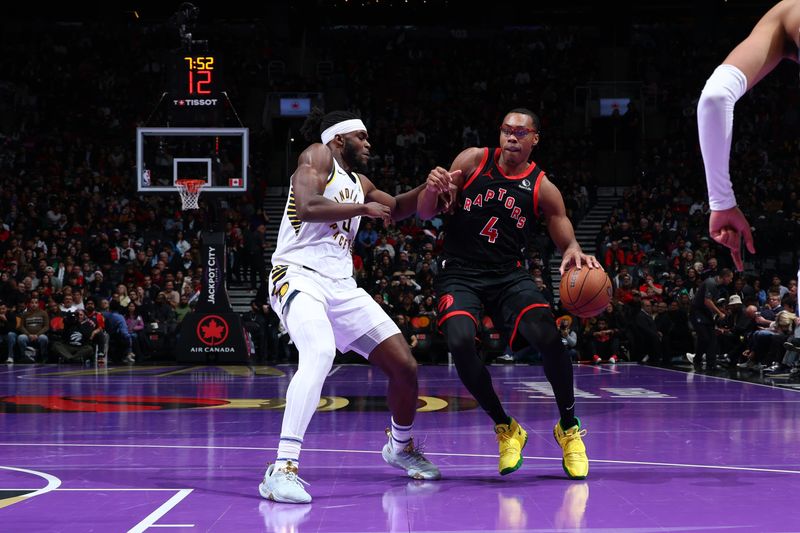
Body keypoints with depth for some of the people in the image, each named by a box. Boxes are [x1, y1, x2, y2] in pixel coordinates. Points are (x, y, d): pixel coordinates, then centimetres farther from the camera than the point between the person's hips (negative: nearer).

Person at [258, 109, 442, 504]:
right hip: (299, 275, -8)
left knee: (405, 367, 5)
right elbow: (307, 207, -17)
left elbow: (397, 209, 36)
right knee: (320, 352, -37)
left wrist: (430, 187, 19)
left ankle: (401, 446, 34)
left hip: (342, 286, 8)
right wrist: (364, 209, -9)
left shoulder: (359, 183, 22)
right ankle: (283, 469, -39)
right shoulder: (317, 156, -1)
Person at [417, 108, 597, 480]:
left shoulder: (543, 190, -1)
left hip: (509, 274, 0)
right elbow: (425, 214, 1)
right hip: (459, 273, 0)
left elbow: (567, 243, 1)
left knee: (547, 335, -23)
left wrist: (575, 253, -25)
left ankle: (569, 428, 1)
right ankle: (505, 429, -3)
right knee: (460, 343, -26)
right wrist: (431, 190, -23)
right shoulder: (473, 160, 0)